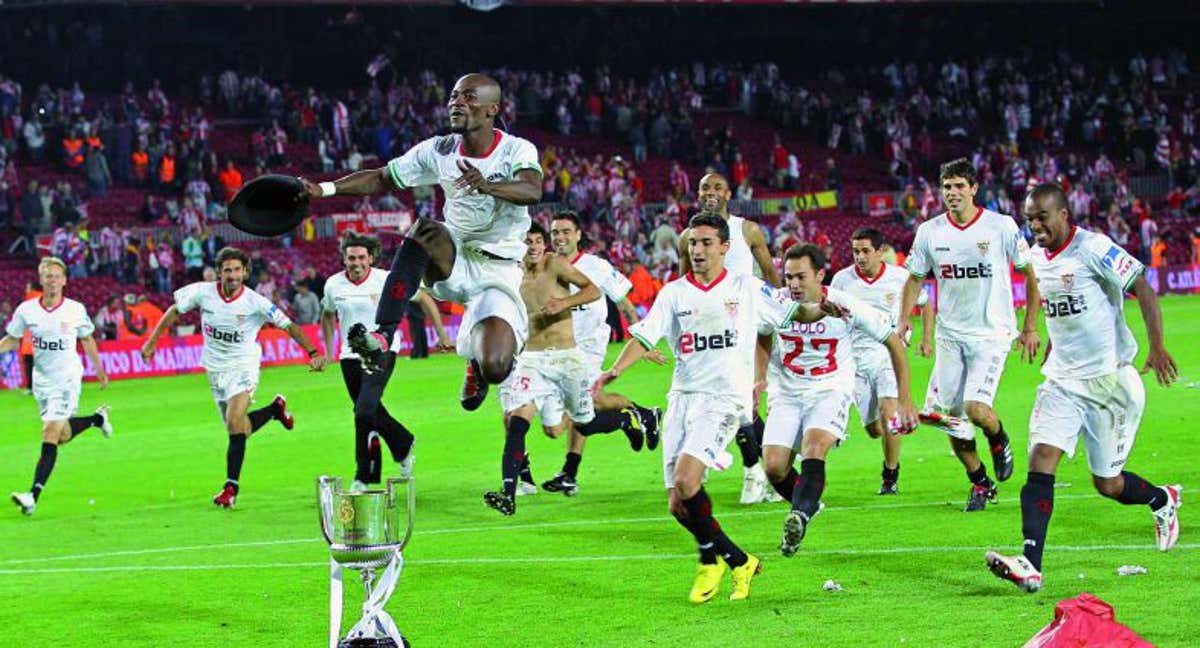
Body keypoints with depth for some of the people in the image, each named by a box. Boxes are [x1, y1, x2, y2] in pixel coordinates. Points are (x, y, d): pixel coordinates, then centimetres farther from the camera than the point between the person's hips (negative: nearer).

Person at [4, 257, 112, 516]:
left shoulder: (76, 310, -7)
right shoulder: (26, 310, -4)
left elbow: (87, 340, 9)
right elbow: (12, 340, 9)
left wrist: (99, 369, 17)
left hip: (67, 378, -4)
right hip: (42, 379, 4)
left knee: (50, 436, -14)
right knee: (62, 436, 13)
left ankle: (33, 496, -18)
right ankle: (97, 418, 44)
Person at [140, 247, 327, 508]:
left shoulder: (255, 302, -16)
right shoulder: (202, 292, -9)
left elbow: (288, 326, -12)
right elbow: (175, 311, 6)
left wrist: (313, 352, -21)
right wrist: (152, 341, 5)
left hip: (243, 368, -4)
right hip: (215, 370, 4)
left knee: (235, 424, -21)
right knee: (237, 428, 10)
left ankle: (231, 486, -11)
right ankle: (275, 409, 40)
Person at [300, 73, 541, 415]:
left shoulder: (517, 150, -12)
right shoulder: (439, 150, 0)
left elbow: (533, 191, -32)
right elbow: (381, 179, 5)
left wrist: (488, 185, -53)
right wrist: (324, 189, -9)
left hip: (499, 270, -2)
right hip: (452, 259, 2)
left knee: (494, 370, -21)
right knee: (422, 230, -33)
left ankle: (478, 363, 21)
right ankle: (382, 335, -36)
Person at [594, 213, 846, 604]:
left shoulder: (747, 288, 7)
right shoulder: (674, 293, 10)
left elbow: (791, 314, 14)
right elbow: (645, 336, 2)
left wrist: (820, 310, -7)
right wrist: (615, 370, -14)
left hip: (725, 399, -4)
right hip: (682, 397, 4)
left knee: (686, 481, -24)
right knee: (678, 505, -2)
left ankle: (711, 559, -2)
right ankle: (738, 562, 17)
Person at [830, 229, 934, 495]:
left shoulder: (899, 277, -3)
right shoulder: (842, 279, -2)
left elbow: (925, 304, 15)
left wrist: (926, 339, 9)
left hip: (889, 355, -2)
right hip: (856, 360, 2)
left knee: (889, 415, -21)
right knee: (874, 430, 2)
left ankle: (890, 477, -4)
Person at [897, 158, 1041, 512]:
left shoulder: (1001, 226, -9)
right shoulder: (929, 232, 1)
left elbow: (1030, 273, 0)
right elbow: (915, 278, 14)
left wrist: (1030, 327, -1)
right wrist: (903, 319, 0)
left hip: (992, 333, -4)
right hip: (950, 334, 4)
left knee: (975, 407, -21)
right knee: (950, 416, 2)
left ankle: (999, 441, 14)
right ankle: (980, 483, 22)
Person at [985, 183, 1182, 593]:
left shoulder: (1094, 248, -14)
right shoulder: (1036, 257, 7)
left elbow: (1143, 290, -14)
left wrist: (1157, 347, -24)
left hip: (1109, 379, -5)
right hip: (1063, 381, 6)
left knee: (1107, 484, 4)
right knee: (1041, 461, -15)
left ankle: (1162, 501, 38)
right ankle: (1031, 565, -22)